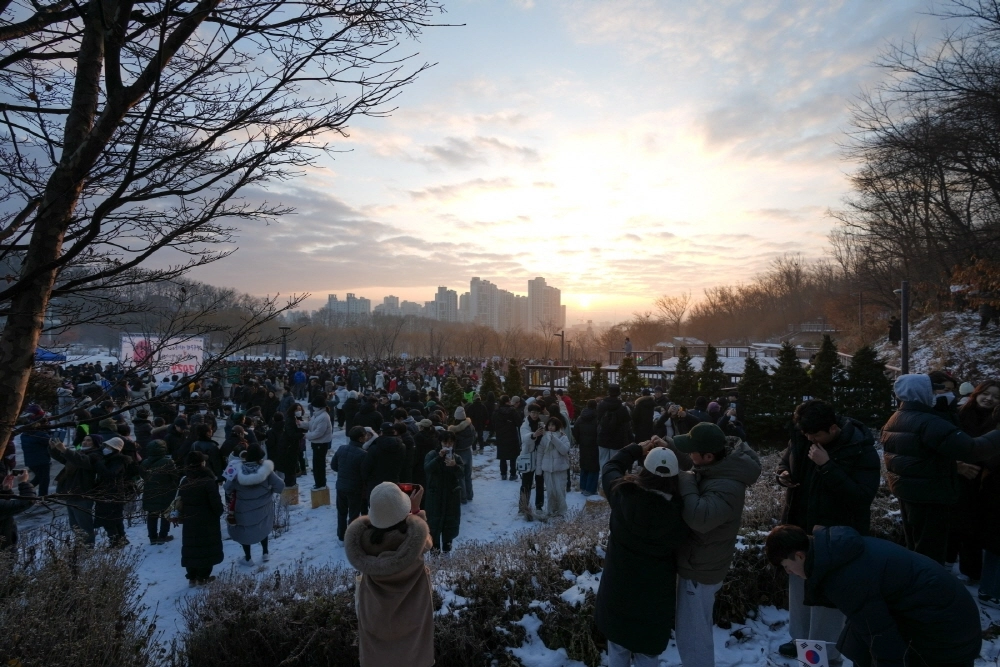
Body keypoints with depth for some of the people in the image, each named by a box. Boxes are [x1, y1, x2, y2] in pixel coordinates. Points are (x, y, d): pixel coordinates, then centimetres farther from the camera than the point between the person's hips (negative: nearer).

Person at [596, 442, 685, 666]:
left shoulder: (623, 493, -20)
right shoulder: (680, 511, -23)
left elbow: (610, 467, 0)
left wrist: (637, 449, 8)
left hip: (618, 587, 1)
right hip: (655, 593, -1)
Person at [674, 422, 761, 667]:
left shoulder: (727, 487, -32)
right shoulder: (719, 467, -4)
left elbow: (699, 517, -46)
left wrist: (685, 481, -33)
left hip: (700, 569, -10)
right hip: (701, 562, 10)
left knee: (691, 638, 5)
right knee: (700, 629, 29)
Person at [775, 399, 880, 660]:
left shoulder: (862, 451, -20)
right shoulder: (801, 436, -4)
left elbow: (862, 496, -28)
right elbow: (786, 460, 13)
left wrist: (827, 466, -33)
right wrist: (784, 474, -10)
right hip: (800, 527, 6)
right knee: (799, 586, 20)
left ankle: (825, 653, 25)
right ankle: (801, 639, 41)